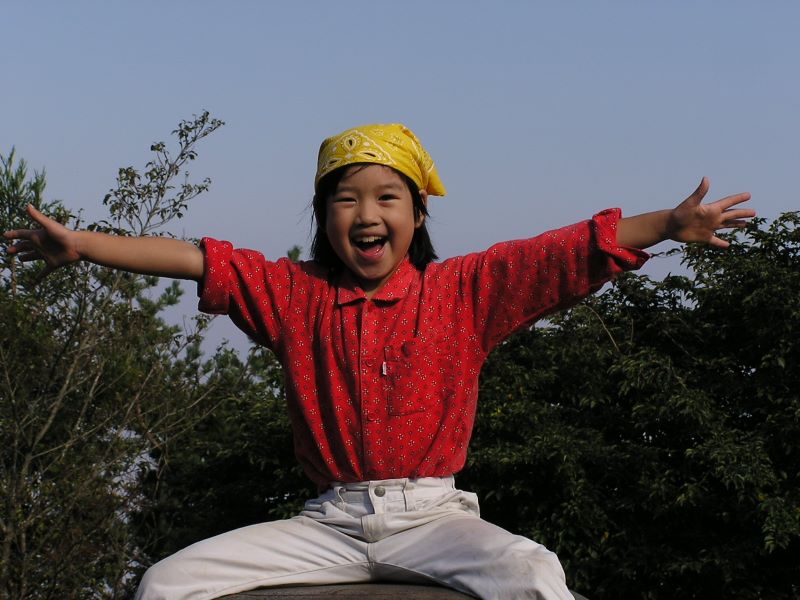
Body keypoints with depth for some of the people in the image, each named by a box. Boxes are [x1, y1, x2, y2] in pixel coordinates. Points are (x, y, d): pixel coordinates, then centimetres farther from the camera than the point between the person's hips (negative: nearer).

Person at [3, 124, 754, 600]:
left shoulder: (464, 289, 3)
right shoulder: (296, 295, 8)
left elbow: (572, 252, -6)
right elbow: (200, 261, 1)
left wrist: (670, 224, -17)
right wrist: (78, 244, -6)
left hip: (431, 516, -2)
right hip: (330, 524, 2)